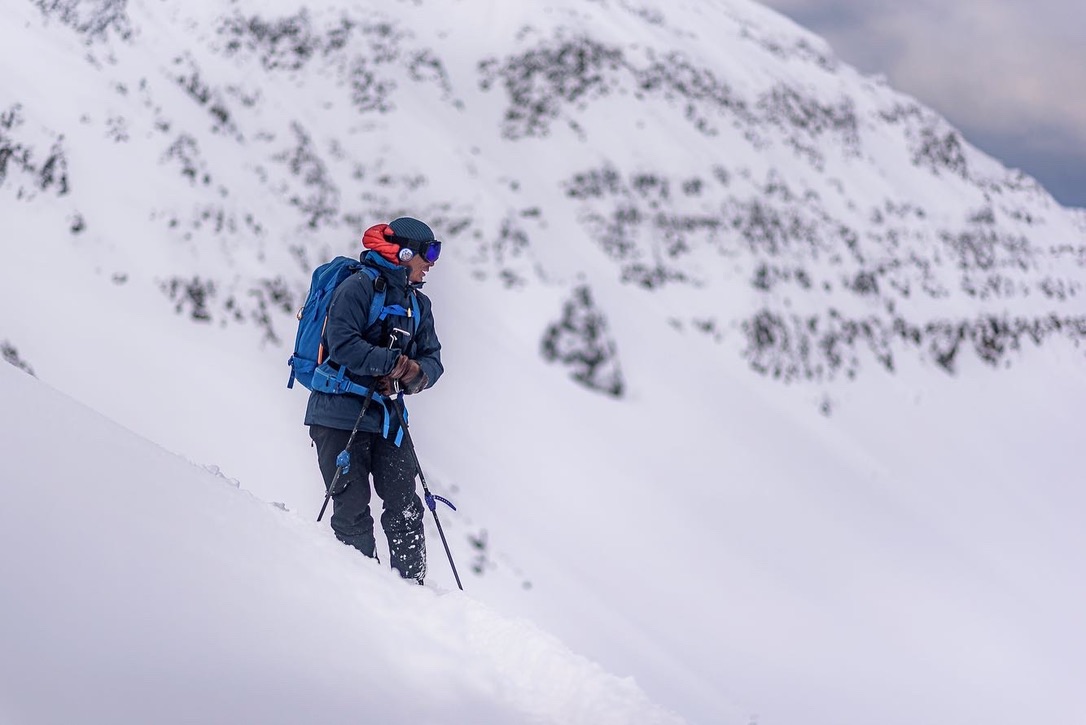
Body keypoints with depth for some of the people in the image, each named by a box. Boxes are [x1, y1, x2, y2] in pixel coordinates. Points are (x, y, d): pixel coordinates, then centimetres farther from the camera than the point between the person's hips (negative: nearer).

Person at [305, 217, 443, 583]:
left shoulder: (418, 305, 16)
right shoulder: (358, 287, -9)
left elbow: (432, 360, 10)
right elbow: (342, 345, -21)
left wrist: (415, 373, -12)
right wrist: (395, 362, -23)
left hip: (386, 418, 7)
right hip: (340, 414, -7)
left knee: (405, 509, 0)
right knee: (353, 511, -6)